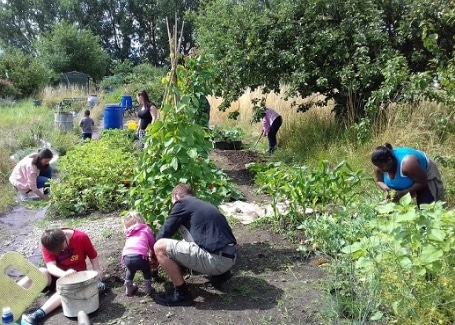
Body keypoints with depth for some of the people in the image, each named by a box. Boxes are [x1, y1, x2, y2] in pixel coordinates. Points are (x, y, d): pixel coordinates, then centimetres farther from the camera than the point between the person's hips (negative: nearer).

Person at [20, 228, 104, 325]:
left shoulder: (81, 237, -20)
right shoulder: (47, 243, -16)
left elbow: (93, 255, -6)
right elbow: (51, 266, -26)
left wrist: (97, 271, -17)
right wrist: (65, 274, -44)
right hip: (57, 274, 2)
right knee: (41, 273, -31)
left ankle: (38, 314, -49)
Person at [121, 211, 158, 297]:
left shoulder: (130, 234, 31)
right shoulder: (146, 229, 20)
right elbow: (153, 245, 21)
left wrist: (148, 257, 45)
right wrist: (153, 258, 39)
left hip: (126, 258, 4)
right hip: (139, 256, -4)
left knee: (131, 269, 38)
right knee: (147, 270, 30)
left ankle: (128, 289, 45)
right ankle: (148, 289, 31)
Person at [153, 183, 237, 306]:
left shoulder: (182, 203, 1)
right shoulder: (203, 204, 25)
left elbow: (164, 233, 3)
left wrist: (153, 253, 21)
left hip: (218, 259, -9)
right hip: (228, 256, 9)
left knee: (160, 248, -7)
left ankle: (182, 294, 3)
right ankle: (220, 274, 22)